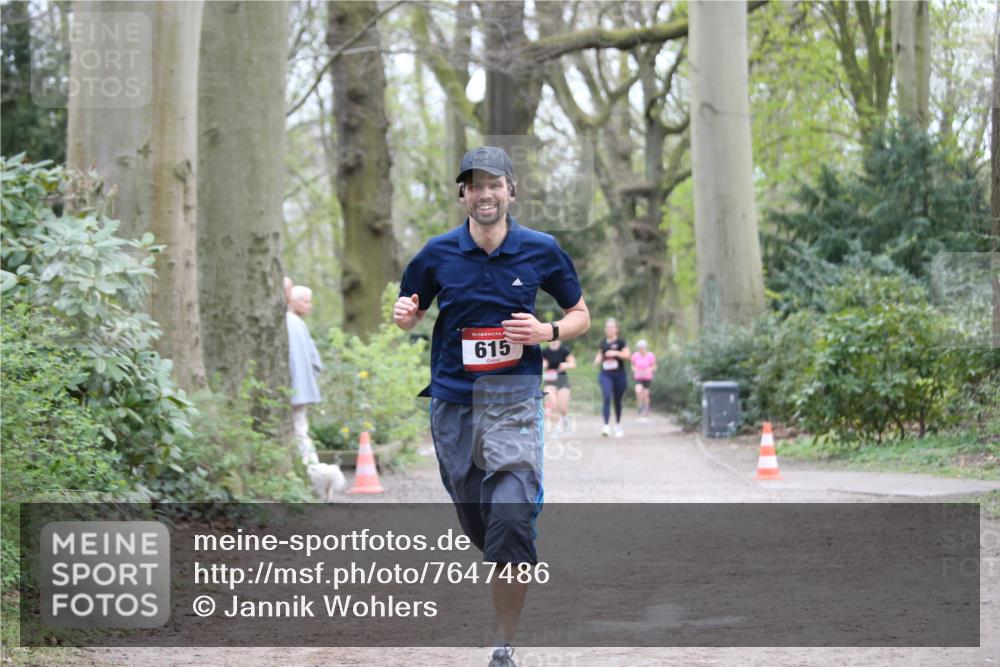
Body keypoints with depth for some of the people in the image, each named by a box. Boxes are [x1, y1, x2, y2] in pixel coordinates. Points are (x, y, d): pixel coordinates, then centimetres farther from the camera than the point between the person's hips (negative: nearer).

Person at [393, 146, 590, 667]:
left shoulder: (541, 250, 1)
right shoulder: (438, 253, 3)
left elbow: (580, 314, 11)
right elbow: (409, 311, 16)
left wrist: (547, 331, -10)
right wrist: (403, 313, -9)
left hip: (514, 401, -2)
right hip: (452, 401, 3)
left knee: (510, 522, -16)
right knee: (476, 524, 10)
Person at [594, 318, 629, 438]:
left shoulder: (621, 342, -1)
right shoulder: (603, 343, 10)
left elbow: (627, 355, -7)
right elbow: (600, 355, 21)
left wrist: (616, 353, -22)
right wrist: (597, 360, 0)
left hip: (619, 375, -2)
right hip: (605, 375, 2)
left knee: (617, 401, 10)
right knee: (606, 398, -16)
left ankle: (618, 425, 28)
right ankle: (606, 426, -24)